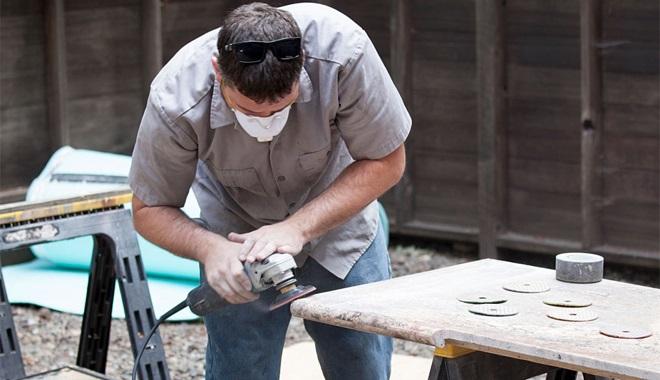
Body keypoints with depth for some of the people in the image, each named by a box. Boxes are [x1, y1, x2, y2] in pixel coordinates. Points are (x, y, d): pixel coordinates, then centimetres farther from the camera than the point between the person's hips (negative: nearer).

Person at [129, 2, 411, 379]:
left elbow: (386, 162, -21)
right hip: (238, 233, -1)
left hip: (339, 216, 1)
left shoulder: (343, 50, -34)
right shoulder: (176, 102, -32)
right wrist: (210, 248, -36)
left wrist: (297, 228, -32)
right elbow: (150, 210, -16)